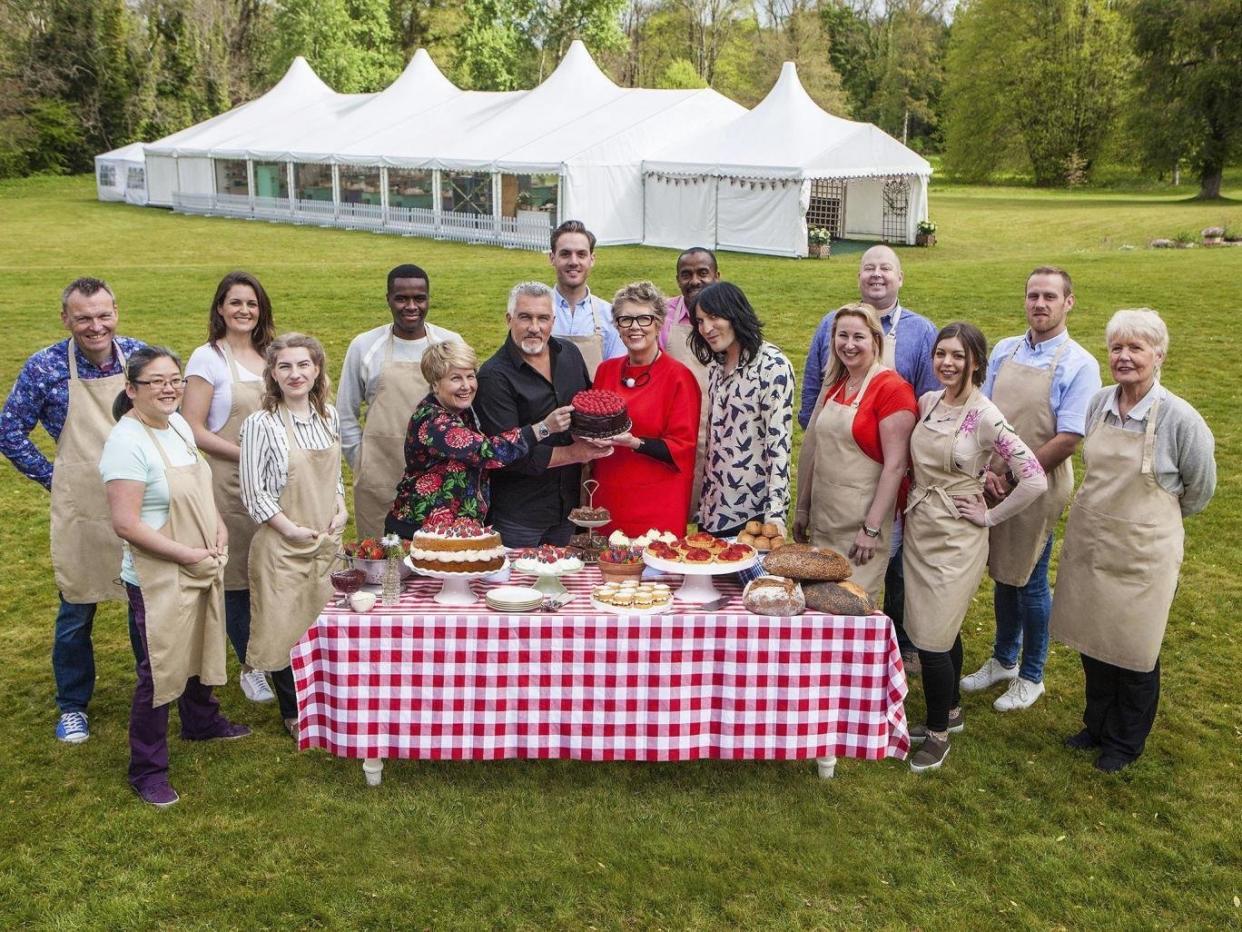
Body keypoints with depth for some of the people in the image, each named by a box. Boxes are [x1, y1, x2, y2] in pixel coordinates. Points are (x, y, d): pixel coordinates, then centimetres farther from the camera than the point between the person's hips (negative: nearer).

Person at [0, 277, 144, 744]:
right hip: (80, 509, -2)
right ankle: (72, 706, 26)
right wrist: (53, 478, -3)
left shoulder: (140, 355, -1)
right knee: (76, 611, 8)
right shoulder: (45, 367, -8)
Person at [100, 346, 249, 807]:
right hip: (157, 579, -8)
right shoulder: (127, 443, -22)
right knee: (158, 672, 2)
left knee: (198, 650, 25)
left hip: (202, 570, 8)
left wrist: (219, 528, 1)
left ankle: (202, 722, 48)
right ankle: (147, 770, 17)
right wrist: (189, 555, -20)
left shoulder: (178, 424, 4)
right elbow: (125, 524, -25)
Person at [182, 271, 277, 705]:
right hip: (228, 482, -4)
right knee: (238, 575, 1)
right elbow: (192, 429, -9)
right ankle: (250, 667, 15)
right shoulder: (208, 358, -4)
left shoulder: (269, 355, 11)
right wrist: (246, 454, -16)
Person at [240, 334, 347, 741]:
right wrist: (291, 529, -14)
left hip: (327, 541, 5)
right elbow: (253, 493, -11)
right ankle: (293, 713, 20)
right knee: (285, 627, 2)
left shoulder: (328, 416, 5)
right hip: (282, 545, -5)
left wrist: (341, 510, 1)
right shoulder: (261, 424, -13)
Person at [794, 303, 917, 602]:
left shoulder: (892, 389, -13)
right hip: (822, 520, 7)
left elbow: (896, 465, -16)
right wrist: (802, 509, 14)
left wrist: (872, 529, -18)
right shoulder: (834, 386, 10)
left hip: (860, 524, -7)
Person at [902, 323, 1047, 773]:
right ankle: (950, 711, 37)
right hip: (918, 530, 6)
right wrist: (916, 501, 10)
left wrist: (990, 516, -13)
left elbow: (1035, 479, -21)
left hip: (955, 538, -6)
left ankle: (938, 733, 16)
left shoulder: (985, 417, -18)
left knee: (932, 638, -2)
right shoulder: (926, 403, 2)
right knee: (942, 630, 19)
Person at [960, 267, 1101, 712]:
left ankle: (1031, 676, 25)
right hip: (994, 486, 4)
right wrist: (988, 471, -8)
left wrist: (1016, 479, -14)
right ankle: (1003, 660, 36)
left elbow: (1068, 439, -15)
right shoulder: (1004, 351, 5)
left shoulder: (1079, 365, -10)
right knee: (1002, 574, 17)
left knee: (1029, 582, 6)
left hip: (1038, 488, -4)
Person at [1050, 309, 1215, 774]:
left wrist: (1156, 520, 11)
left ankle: (1126, 743, 31)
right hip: (1088, 543, 5)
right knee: (1092, 641, 16)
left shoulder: (1179, 418, -18)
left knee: (1134, 650, 10)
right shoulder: (1099, 403, -3)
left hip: (1142, 553, -4)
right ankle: (1097, 725, 38)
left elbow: (1200, 489, -1)